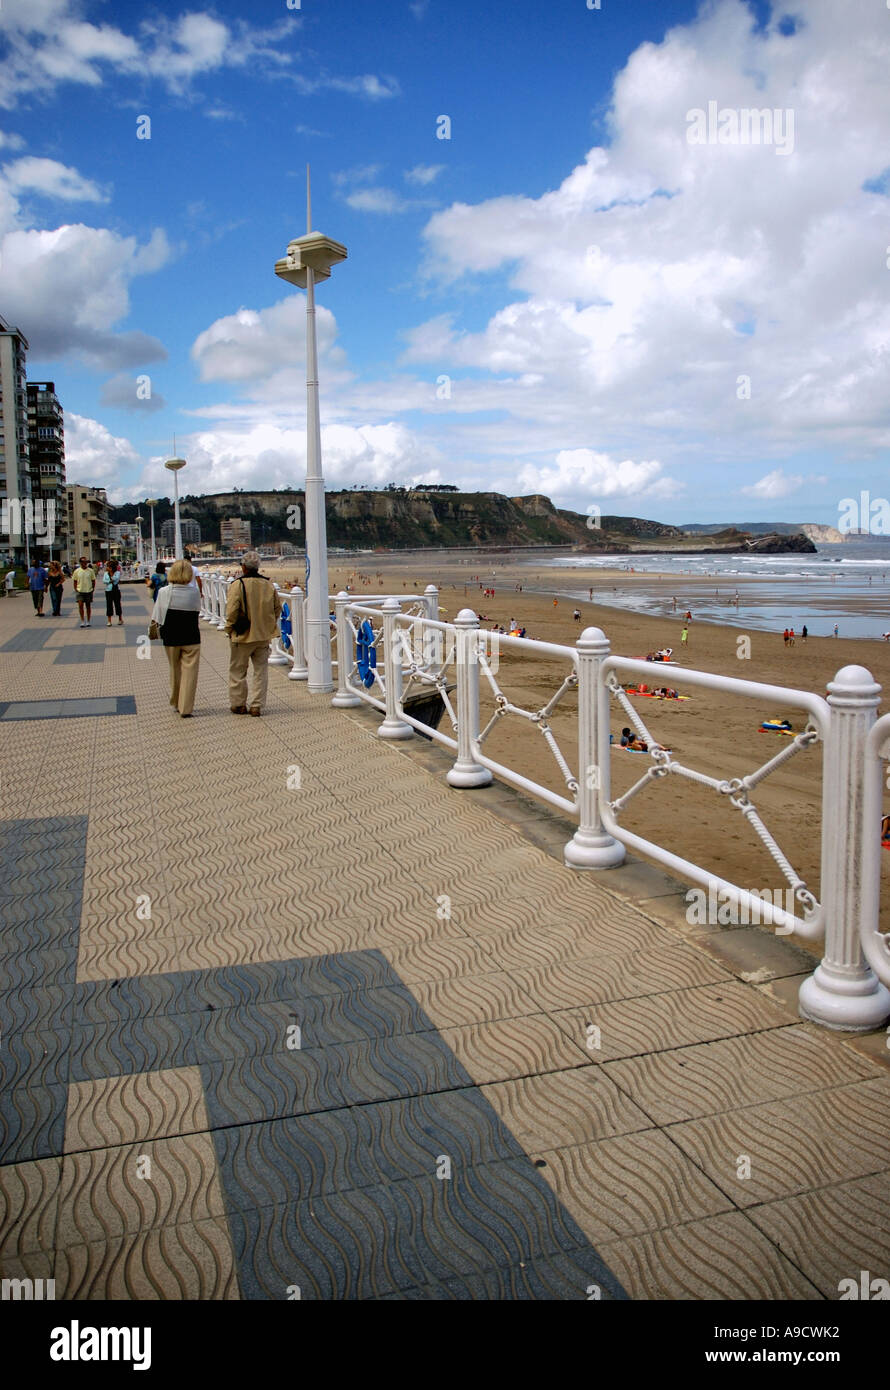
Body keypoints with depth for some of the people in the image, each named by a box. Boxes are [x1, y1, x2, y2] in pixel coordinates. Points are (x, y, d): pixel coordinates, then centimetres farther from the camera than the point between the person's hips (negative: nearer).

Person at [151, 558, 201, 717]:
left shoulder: (164, 592, -9)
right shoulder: (194, 592, -9)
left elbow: (158, 618, -6)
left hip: (171, 638, 1)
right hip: (191, 637, -1)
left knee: (175, 670, 18)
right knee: (189, 671, 4)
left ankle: (176, 703, 32)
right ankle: (186, 708, 1)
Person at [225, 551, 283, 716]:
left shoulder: (238, 585, -14)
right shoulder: (269, 585, 1)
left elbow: (232, 612, -15)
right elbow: (278, 608, 8)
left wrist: (229, 630, -1)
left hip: (243, 636, -4)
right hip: (264, 636, 4)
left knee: (237, 671, 10)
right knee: (261, 671, 10)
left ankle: (238, 704, 17)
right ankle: (257, 705, 10)